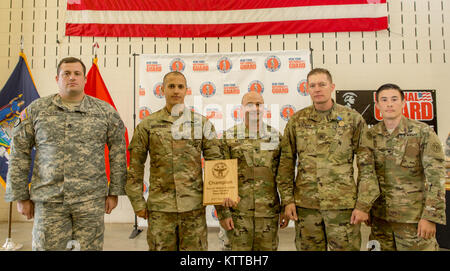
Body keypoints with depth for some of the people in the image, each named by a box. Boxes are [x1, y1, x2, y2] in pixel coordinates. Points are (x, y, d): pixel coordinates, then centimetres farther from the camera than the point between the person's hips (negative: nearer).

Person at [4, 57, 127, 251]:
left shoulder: (105, 111, 4)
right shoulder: (36, 110, 6)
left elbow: (118, 152, 5)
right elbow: (19, 153, 8)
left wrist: (114, 192, 2)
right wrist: (21, 196, 5)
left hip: (91, 200, 0)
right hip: (48, 200, 1)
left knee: (90, 247, 6)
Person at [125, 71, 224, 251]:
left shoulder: (201, 123, 4)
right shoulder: (147, 125, 3)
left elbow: (216, 161, 5)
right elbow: (135, 167, 4)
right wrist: (138, 202, 2)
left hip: (194, 206, 1)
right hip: (160, 207, 0)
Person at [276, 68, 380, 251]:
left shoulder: (353, 119, 1)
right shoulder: (296, 121, 5)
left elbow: (366, 166, 0)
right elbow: (286, 163, 6)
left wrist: (364, 204, -5)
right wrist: (287, 199, 0)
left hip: (343, 204, -1)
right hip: (305, 205, 2)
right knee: (308, 247, 12)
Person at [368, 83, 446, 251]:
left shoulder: (423, 132, -7)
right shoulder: (371, 135, 3)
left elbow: (436, 178, -10)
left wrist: (431, 217, -14)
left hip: (414, 218, -3)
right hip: (380, 216, 3)